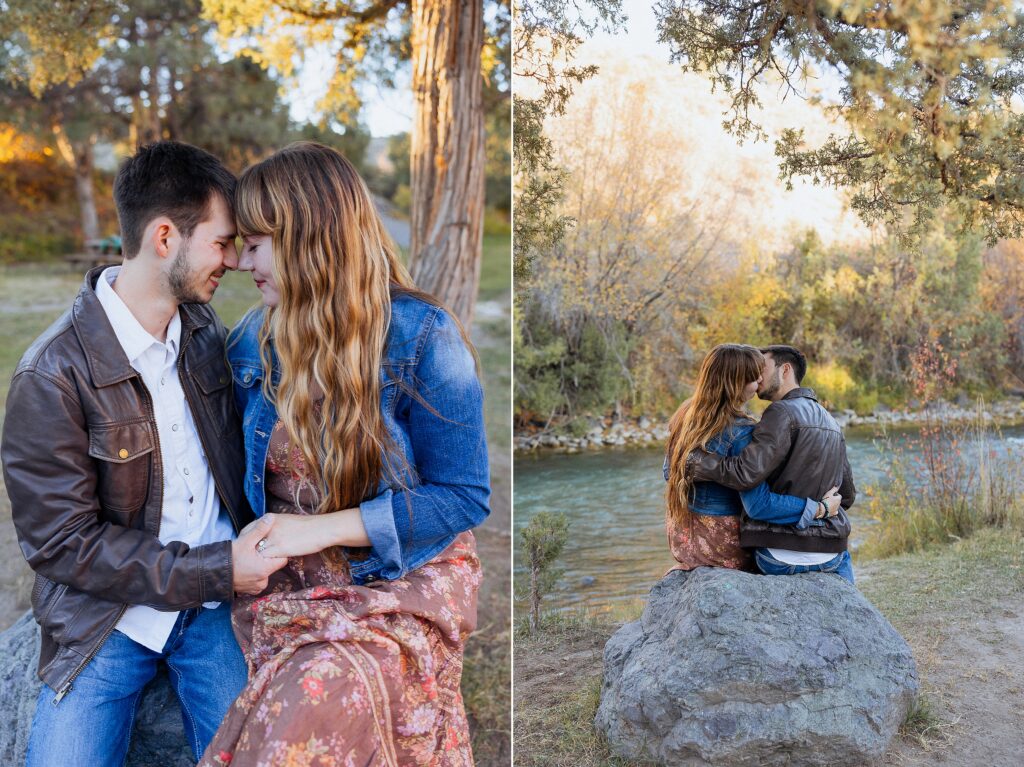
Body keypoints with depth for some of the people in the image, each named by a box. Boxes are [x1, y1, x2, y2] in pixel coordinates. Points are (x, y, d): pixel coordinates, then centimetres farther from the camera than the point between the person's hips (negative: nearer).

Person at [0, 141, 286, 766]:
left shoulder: (205, 330, 3)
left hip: (215, 606, 4)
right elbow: (60, 543, -13)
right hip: (110, 617, -3)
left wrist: (253, 552, 0)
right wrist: (215, 571, -17)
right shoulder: (53, 375, -15)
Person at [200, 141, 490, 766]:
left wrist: (322, 529, -17)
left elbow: (464, 497, -12)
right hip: (287, 590, 4)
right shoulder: (255, 341, 5)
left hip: (401, 584, -3)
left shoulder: (420, 336, -11)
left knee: (321, 691, -31)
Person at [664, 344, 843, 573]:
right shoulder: (740, 432, -24)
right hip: (722, 543, -6)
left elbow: (669, 472, 9)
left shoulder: (684, 414, -3)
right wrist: (820, 508, -19)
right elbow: (759, 505, -27)